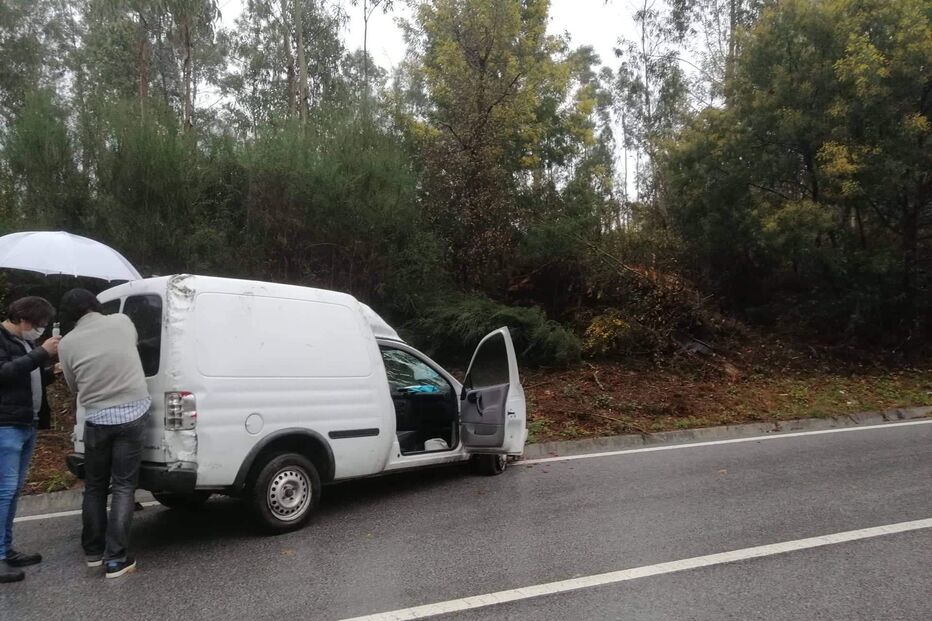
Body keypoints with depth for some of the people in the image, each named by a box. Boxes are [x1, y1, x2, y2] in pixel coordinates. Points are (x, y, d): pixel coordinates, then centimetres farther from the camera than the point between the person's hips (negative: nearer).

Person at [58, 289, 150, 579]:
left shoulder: (68, 343, -1)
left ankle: (93, 551, 28)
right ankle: (116, 559, 3)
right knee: (124, 487, 3)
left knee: (94, 486, 18)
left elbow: (74, 386, 10)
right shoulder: (122, 322, 0)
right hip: (132, 413, 0)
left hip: (97, 419, 1)